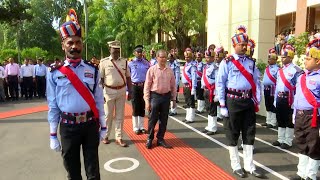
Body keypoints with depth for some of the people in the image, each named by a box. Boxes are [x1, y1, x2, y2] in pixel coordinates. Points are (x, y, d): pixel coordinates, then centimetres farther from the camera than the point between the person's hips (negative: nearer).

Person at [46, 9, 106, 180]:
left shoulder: (92, 70, 1)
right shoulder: (54, 73, -4)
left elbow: (98, 100, 4)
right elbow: (52, 105, -1)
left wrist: (102, 126, 6)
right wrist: (53, 135, 1)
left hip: (90, 124, 1)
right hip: (68, 126, 0)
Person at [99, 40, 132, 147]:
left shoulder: (124, 62, 5)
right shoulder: (104, 62, -4)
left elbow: (128, 77, 8)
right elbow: (100, 78, -4)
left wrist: (130, 92, 6)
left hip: (121, 91, 3)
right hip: (109, 91, -3)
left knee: (120, 115, 9)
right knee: (108, 115, 9)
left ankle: (119, 137, 20)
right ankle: (105, 136, 27)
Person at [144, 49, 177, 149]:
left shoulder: (170, 70, 5)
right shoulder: (152, 70, -5)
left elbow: (173, 85, 11)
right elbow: (147, 86, -5)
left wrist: (173, 99, 10)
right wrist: (147, 101, -8)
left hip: (166, 96, 3)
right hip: (155, 96, -3)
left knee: (164, 120, 11)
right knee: (152, 119, 4)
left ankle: (160, 139, 25)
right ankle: (149, 139, 21)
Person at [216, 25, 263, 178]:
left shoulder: (251, 62, 9)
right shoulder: (226, 62, -6)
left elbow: (256, 82, 11)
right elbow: (220, 84, -8)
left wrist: (257, 101, 3)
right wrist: (222, 105, -11)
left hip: (248, 102, 5)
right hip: (233, 101, -5)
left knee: (249, 134, 10)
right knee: (233, 134, 6)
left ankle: (249, 166, 23)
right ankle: (236, 166, 20)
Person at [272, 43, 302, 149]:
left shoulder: (296, 70, -9)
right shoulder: (280, 70, 14)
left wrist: (295, 101, -16)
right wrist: (275, 99, 16)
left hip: (289, 98, -7)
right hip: (280, 98, 7)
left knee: (289, 121, 3)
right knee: (280, 120, 13)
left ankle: (288, 141, 13)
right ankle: (280, 139, 25)